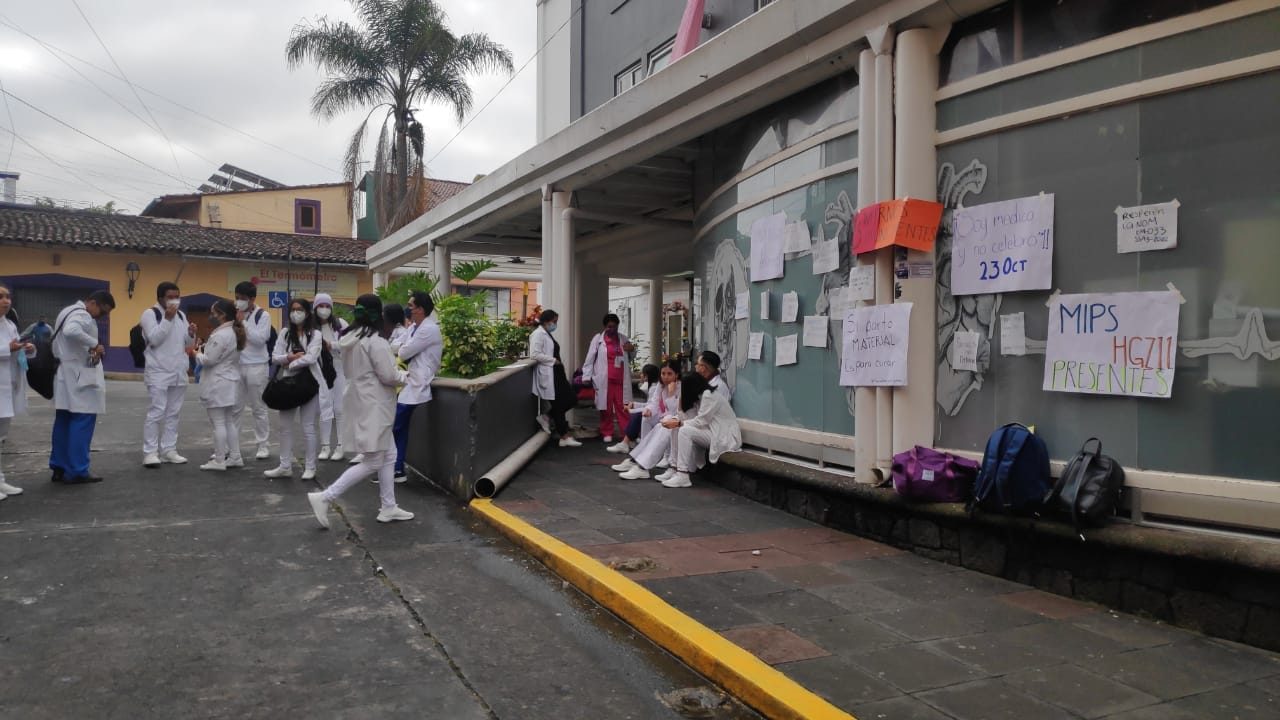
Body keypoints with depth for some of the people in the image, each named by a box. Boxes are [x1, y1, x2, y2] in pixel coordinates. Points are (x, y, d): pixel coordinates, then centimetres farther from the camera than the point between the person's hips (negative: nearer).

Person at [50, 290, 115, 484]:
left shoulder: (69, 311, 18)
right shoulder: (81, 315, -15)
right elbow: (71, 331, -36)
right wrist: (94, 344, -24)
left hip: (67, 375, 10)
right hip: (79, 376, -10)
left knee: (64, 421, 12)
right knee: (82, 422, -6)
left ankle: (59, 468, 18)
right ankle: (77, 471, -5)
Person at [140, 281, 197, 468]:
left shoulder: (180, 315, 13)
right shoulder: (150, 314, -6)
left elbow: (187, 344, 16)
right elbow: (154, 339, -18)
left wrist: (191, 334, -5)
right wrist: (167, 319, -20)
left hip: (178, 372, 7)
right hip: (158, 372, -6)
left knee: (173, 413, 9)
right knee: (156, 413, -8)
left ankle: (169, 450, 16)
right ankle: (150, 452, -3)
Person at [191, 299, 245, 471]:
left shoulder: (221, 335, -19)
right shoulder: (234, 332, 11)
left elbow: (209, 360, -18)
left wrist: (195, 354, -1)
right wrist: (203, 350, 6)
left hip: (218, 384, -10)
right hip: (229, 382, 10)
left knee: (219, 424, -3)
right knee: (229, 422, 14)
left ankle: (219, 461, 2)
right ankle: (235, 457, 17)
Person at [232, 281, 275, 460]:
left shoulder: (263, 315, -4)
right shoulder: (235, 314, 10)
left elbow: (260, 339, -16)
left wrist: (243, 322, -13)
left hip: (256, 366, -4)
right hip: (236, 365, 5)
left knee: (259, 408, 2)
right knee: (233, 407, 7)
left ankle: (263, 445, 10)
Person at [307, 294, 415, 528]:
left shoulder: (350, 338, 6)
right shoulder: (375, 340, -20)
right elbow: (388, 376, -17)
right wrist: (404, 374, 4)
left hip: (363, 402, 9)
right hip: (374, 406, -9)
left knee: (389, 455, 16)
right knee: (372, 462, -1)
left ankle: (388, 508, 20)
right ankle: (324, 498, -3)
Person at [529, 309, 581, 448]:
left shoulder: (547, 334, 18)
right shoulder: (538, 334, -11)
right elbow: (535, 354, -22)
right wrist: (553, 361, -17)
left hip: (556, 373, 10)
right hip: (547, 374, -10)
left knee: (571, 399, 6)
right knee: (558, 405, -3)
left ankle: (547, 417, 18)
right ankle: (564, 437, 6)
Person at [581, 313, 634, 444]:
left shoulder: (623, 338, 12)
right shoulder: (598, 338, 2)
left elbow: (629, 359, 24)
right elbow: (590, 358, 0)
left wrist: (631, 350, 2)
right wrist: (587, 376, -5)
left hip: (621, 380, 2)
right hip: (604, 380, -2)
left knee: (623, 407, -1)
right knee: (606, 408, 4)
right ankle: (607, 434, 14)